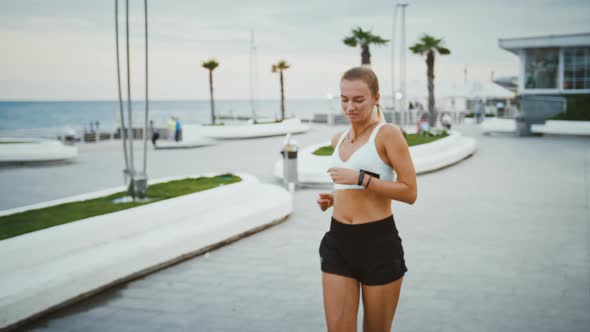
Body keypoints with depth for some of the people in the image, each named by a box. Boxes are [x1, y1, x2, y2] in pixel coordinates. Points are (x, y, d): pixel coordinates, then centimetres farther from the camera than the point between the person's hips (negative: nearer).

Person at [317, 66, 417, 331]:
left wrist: (360, 178, -20)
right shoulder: (338, 140, 12)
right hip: (338, 241, 5)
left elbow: (410, 192, -13)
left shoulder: (388, 133, -8)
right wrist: (332, 198, 6)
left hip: (378, 242, -5)